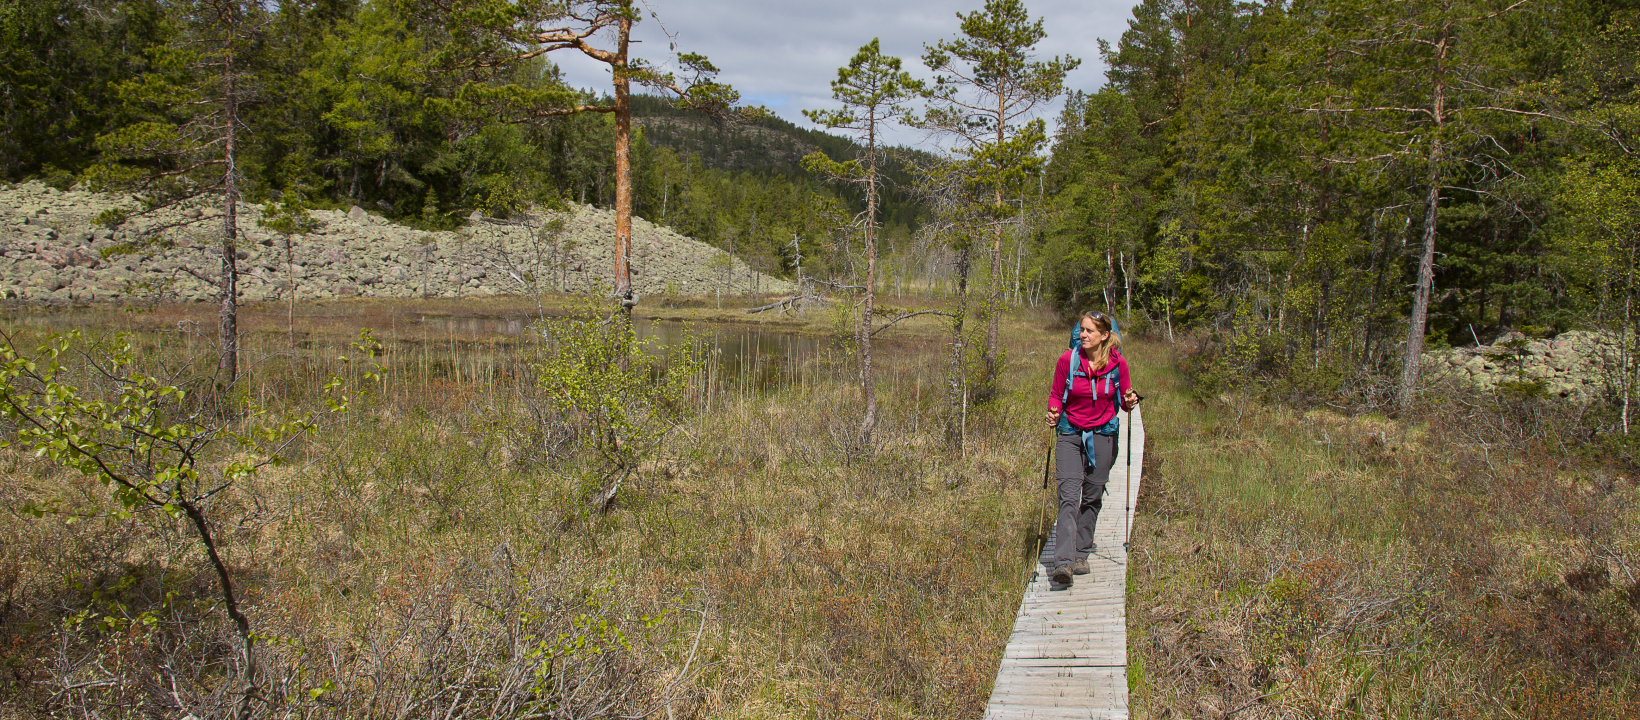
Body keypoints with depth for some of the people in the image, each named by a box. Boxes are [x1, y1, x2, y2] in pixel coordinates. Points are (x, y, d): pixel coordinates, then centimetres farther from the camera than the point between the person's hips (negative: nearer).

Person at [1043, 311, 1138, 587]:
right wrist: (1053, 414, -17)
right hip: (1070, 433, -1)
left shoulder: (1118, 364, -5)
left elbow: (1125, 399, 7)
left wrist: (1130, 402, -16)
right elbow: (1056, 395, 3)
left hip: (1103, 436, 2)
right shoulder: (1068, 360, -8)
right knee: (1069, 496, -14)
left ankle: (1081, 555, 22)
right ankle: (1064, 562, -22)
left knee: (1092, 497, 8)